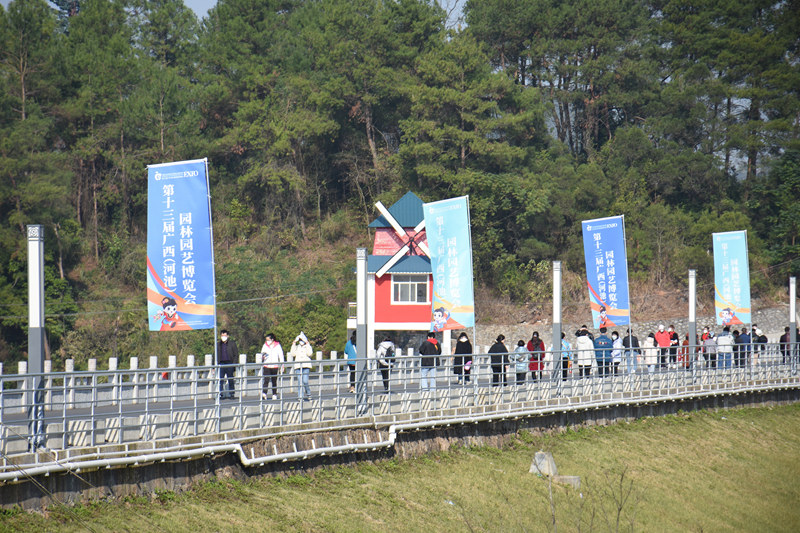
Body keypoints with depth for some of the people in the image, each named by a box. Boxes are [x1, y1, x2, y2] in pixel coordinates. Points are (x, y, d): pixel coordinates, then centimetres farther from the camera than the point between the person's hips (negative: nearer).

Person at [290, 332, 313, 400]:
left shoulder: (308, 347, 11)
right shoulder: (296, 347, 18)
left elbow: (310, 353, -9)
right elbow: (292, 354, 3)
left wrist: (307, 344, -10)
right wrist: (294, 344, 0)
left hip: (306, 366, -2)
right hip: (298, 366, 2)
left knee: (305, 381, -14)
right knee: (300, 381, -4)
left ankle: (308, 393, 8)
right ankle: (300, 396, -1)